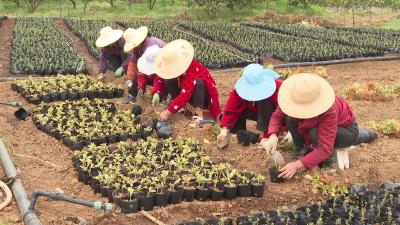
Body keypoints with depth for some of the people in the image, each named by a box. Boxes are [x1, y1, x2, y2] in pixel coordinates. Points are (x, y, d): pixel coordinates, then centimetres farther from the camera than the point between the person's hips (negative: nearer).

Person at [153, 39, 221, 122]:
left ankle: (199, 110, -27)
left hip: (204, 96, -6)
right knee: (168, 80, -16)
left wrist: (168, 112, -43)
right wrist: (156, 94, -25)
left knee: (198, 82, -38)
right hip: (186, 90, 6)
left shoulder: (193, 69, -38)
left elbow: (185, 95, -43)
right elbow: (160, 78, -5)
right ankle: (187, 106, -8)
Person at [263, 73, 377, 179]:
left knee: (316, 133, -38)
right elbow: (277, 115, -20)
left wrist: (297, 165, -48)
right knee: (290, 118, -24)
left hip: (347, 129, -5)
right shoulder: (299, 98, -28)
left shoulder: (329, 113, -42)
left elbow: (324, 149, -42)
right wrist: (273, 136, -40)